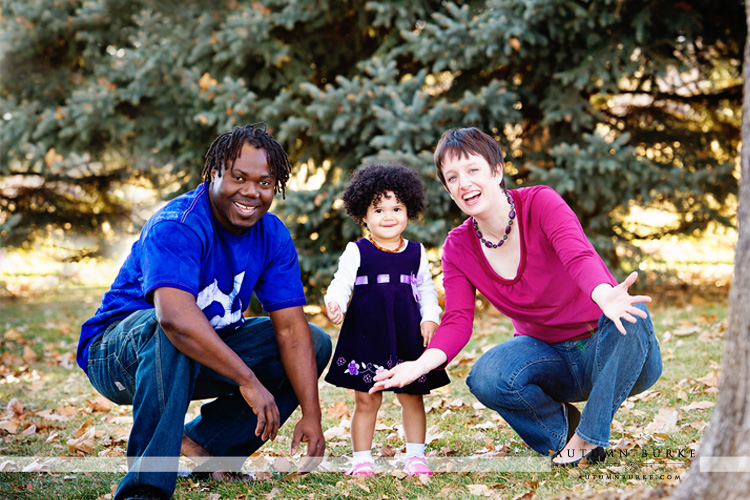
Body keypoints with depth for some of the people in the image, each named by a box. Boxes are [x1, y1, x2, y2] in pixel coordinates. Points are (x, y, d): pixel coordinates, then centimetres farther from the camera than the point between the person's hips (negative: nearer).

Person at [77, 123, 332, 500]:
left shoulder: (272, 236, -4)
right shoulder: (176, 227, -27)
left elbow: (291, 329, -7)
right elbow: (175, 315, -45)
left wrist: (311, 415, -16)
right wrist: (248, 381, -46)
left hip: (203, 360, 7)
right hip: (116, 353, -7)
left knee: (316, 345, -1)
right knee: (173, 333, -41)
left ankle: (203, 444, -3)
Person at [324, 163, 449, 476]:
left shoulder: (416, 253, 9)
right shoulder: (356, 252, 1)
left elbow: (426, 290, 14)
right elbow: (340, 284, -4)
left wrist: (430, 318, -1)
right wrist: (335, 304, -25)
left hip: (407, 339, 2)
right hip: (366, 337, -2)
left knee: (411, 397, 7)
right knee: (366, 401, 1)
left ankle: (416, 455, 18)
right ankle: (361, 459, 11)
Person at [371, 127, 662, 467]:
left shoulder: (540, 203, -18)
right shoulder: (458, 248, -5)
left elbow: (579, 256, -36)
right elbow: (457, 322, -13)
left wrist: (606, 297, -60)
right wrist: (421, 365, -35)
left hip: (606, 350, -2)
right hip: (552, 356, 3)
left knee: (631, 316, -37)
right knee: (486, 379, -29)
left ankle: (588, 438, -20)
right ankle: (560, 425, 2)